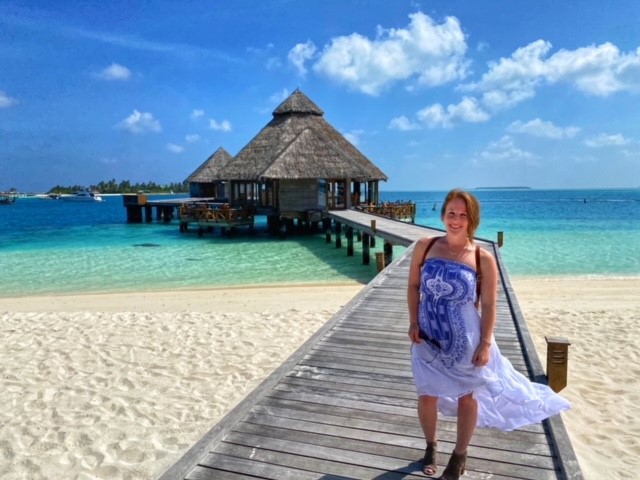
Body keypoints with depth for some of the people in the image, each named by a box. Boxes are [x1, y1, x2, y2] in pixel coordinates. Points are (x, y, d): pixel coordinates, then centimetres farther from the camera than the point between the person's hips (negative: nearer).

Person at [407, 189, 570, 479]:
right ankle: (431, 446, 44)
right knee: (427, 395, 15)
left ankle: (460, 455, 39)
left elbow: (489, 305, -7)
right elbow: (413, 286, 2)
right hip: (428, 338, 2)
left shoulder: (483, 259, -11)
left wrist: (485, 343, -9)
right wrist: (413, 322, -5)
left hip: (465, 340, -1)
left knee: (466, 397, 15)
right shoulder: (424, 247, -6)